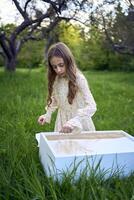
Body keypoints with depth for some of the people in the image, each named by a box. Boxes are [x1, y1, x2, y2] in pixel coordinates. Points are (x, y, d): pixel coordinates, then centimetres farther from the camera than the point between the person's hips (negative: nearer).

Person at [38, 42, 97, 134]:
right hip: (62, 123, 4)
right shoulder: (55, 80, -3)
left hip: (79, 125, -4)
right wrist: (47, 115, -3)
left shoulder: (79, 78, -21)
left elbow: (92, 107, -26)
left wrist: (73, 122, -37)